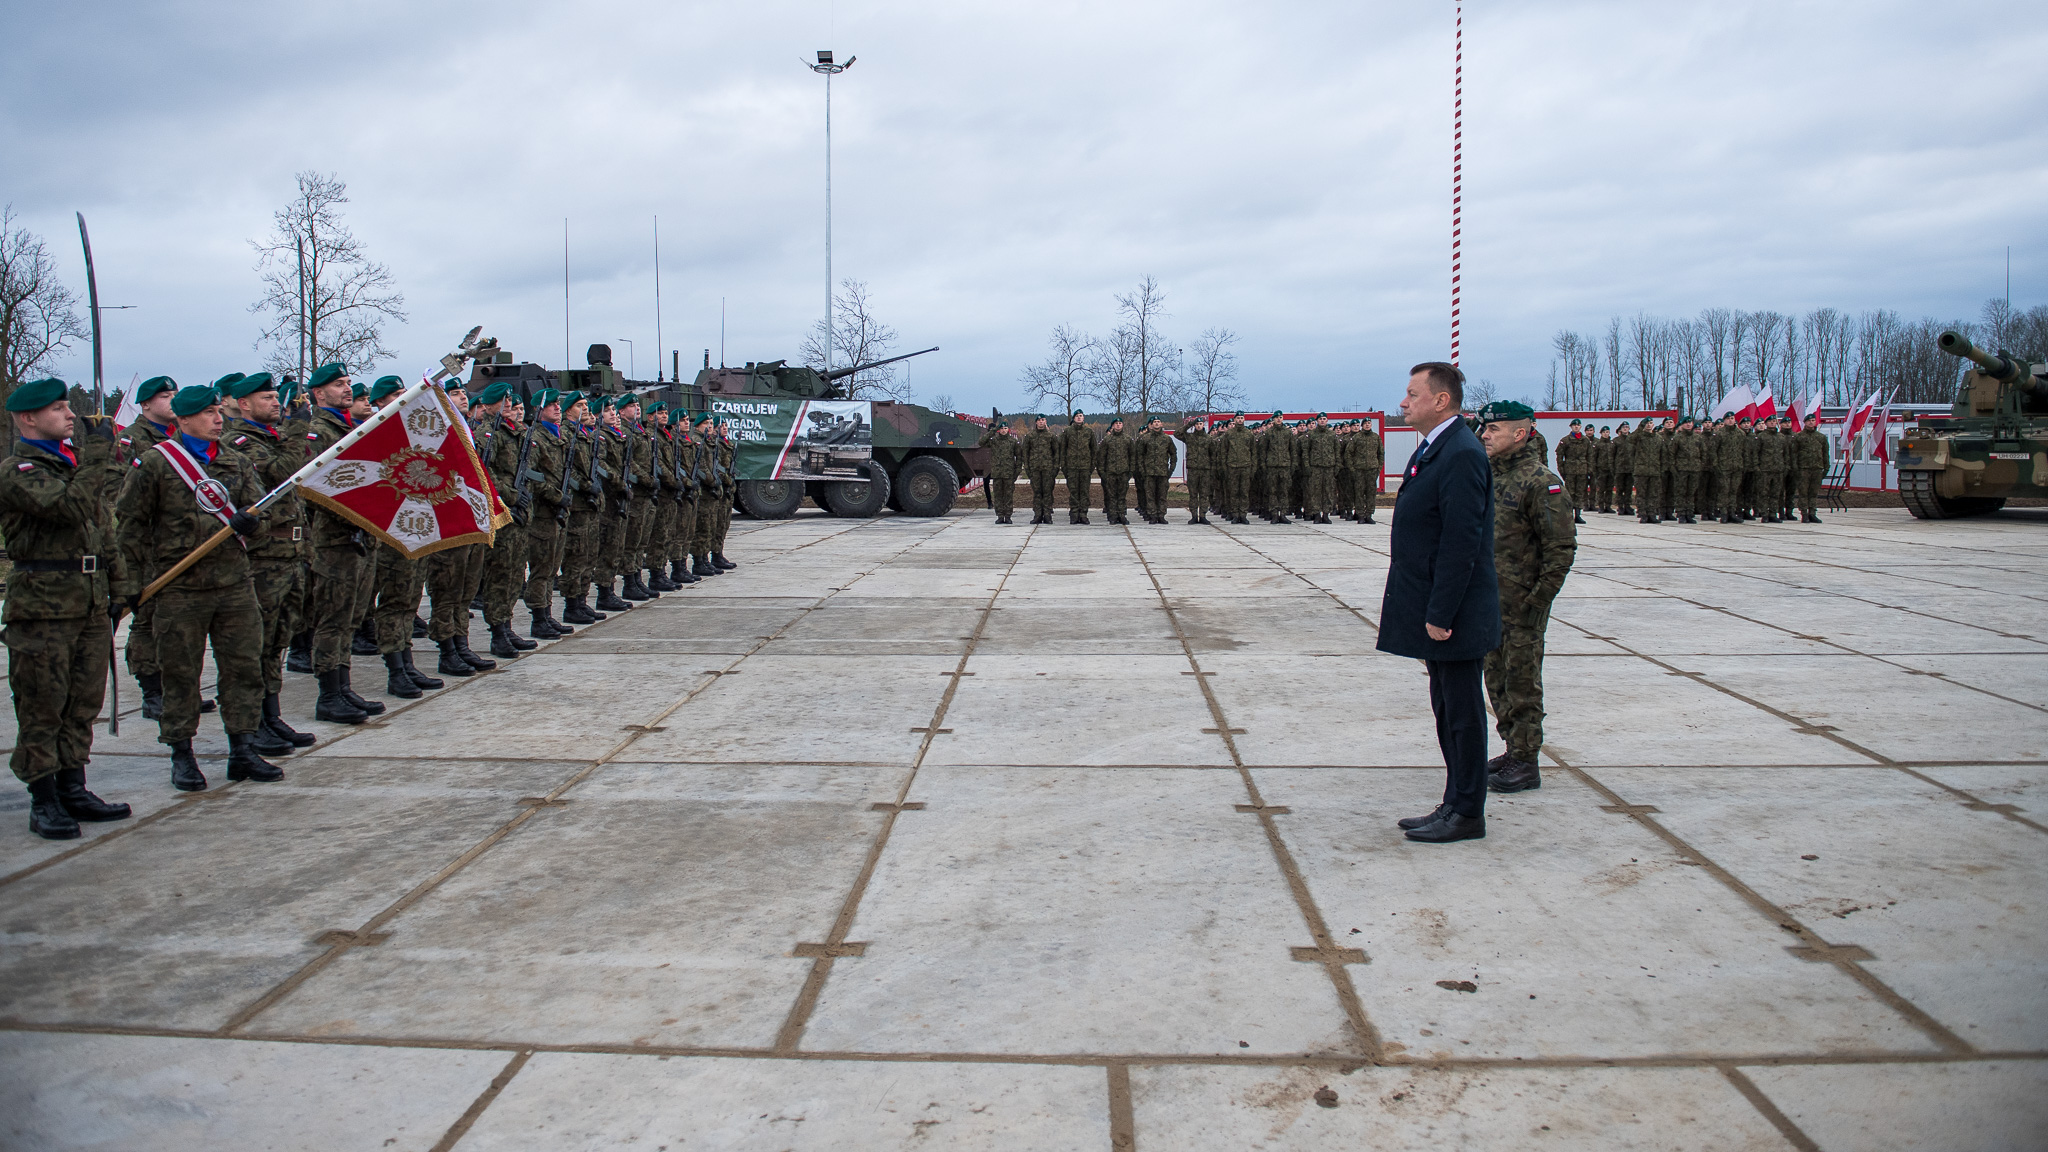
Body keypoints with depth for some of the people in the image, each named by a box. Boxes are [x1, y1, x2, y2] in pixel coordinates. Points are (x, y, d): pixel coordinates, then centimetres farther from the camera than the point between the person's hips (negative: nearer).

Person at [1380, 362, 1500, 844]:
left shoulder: (1461, 455, -18)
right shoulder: (1431, 451, 14)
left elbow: (1461, 541, -22)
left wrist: (1439, 615, -22)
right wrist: (1429, 614, 16)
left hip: (1454, 615, -10)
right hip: (1436, 613, 10)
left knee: (1462, 712, 0)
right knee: (1448, 710, 16)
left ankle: (1467, 813, 10)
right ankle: (1455, 805, 25)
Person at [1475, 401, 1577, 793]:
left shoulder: (1541, 482, -15)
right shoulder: (1490, 475, 11)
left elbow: (1562, 548, -15)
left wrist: (1539, 599, -16)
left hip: (1523, 603, -8)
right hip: (1490, 599, 8)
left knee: (1522, 681, -1)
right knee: (1497, 679, 15)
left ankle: (1526, 763, 6)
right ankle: (1513, 749, 27)